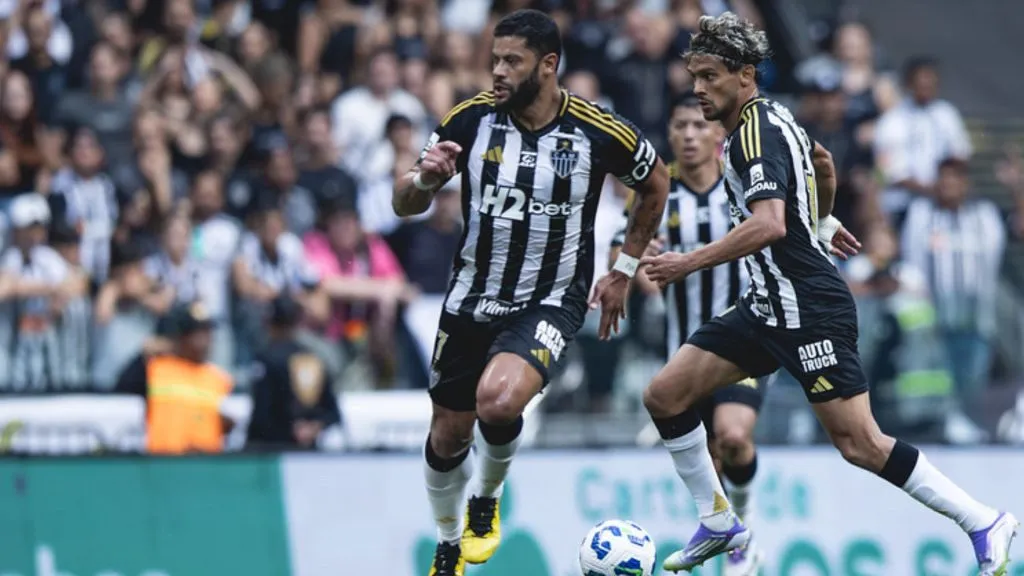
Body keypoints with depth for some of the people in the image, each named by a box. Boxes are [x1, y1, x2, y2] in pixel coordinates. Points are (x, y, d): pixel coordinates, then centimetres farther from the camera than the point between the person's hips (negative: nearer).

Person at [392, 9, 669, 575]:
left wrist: (623, 271, 7)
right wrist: (424, 178, -26)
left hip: (551, 300, -3)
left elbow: (656, 183, 7)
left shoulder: (600, 132, -15)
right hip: (471, 296, 3)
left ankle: (486, 498, 4)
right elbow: (405, 205, -3)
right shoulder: (471, 118, -10)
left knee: (498, 401, -29)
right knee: (448, 433, 11)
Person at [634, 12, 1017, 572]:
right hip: (767, 305, 10)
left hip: (808, 310, -10)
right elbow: (821, 162, 31)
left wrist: (688, 263, -29)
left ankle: (985, 525, 0)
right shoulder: (772, 118, 11)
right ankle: (719, 524, 14)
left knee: (860, 444, -10)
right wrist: (824, 222, 47)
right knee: (664, 395, 3)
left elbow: (769, 225, -31)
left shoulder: (757, 132, -17)